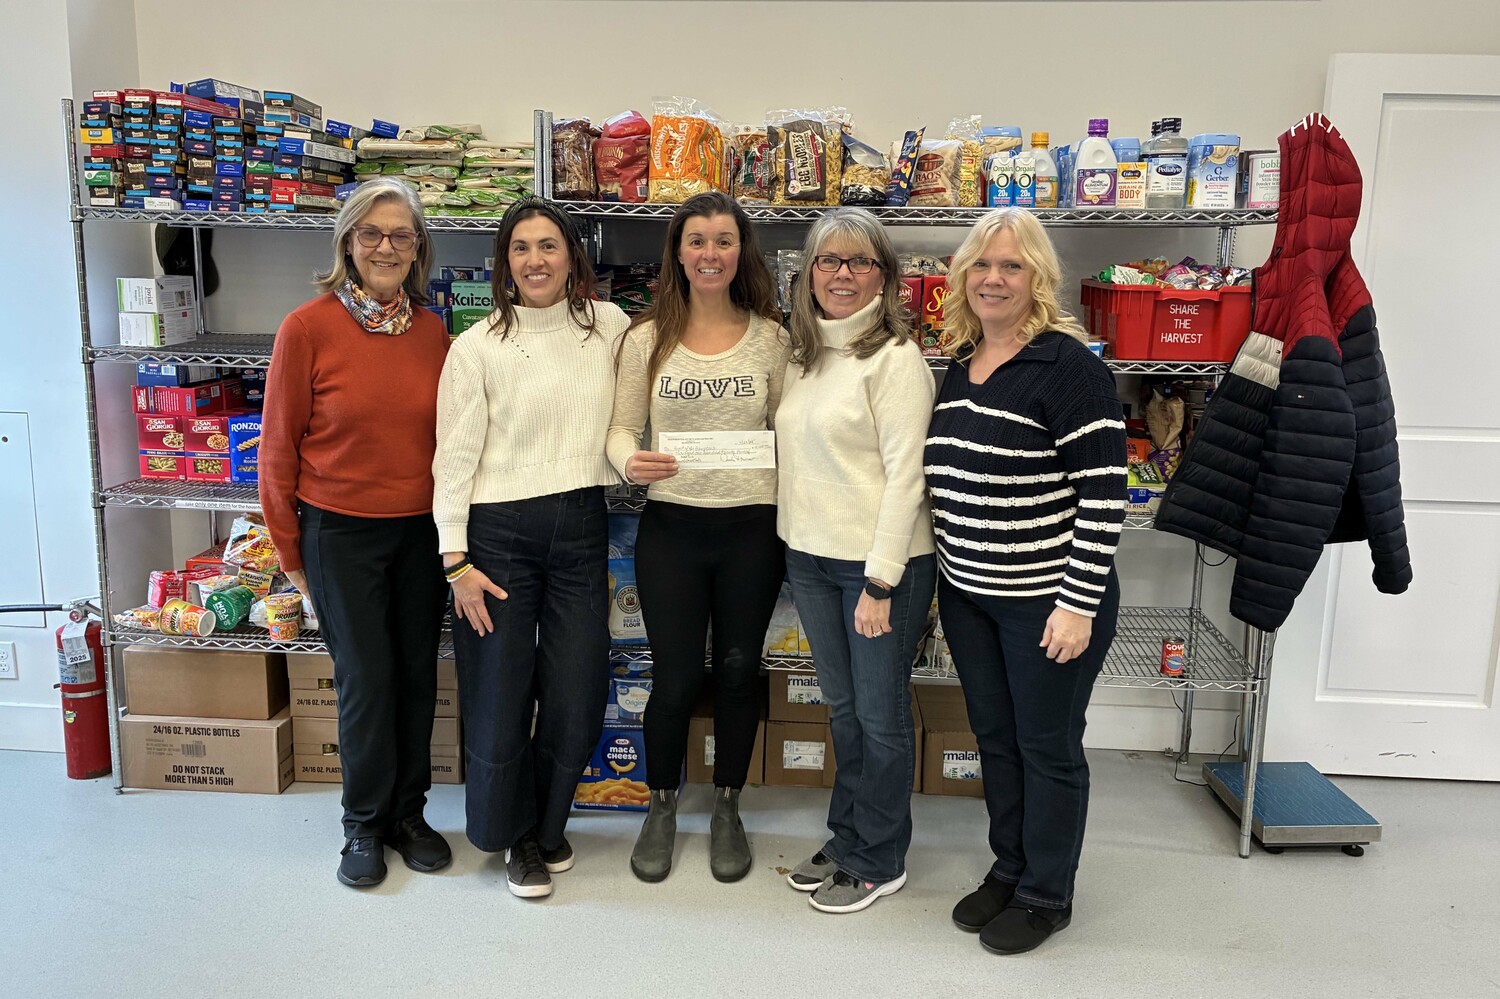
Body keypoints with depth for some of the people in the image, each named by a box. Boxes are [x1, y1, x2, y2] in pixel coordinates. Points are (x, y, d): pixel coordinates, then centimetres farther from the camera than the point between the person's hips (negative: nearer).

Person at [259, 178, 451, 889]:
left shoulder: (432, 331, 1)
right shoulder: (308, 328, -10)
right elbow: (279, 445, -5)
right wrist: (288, 549, -2)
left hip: (421, 529, 4)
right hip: (340, 530, -3)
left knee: (417, 674, 10)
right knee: (365, 678, 4)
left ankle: (407, 812, 29)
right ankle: (364, 823, 25)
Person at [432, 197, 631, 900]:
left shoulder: (610, 326, 4)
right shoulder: (476, 348, -5)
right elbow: (455, 459, -5)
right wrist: (456, 561, -8)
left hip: (582, 527, 3)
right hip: (500, 532, -3)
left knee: (577, 697, 8)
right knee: (500, 696, 6)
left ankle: (546, 828, 34)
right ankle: (515, 837, 31)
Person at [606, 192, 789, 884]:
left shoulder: (769, 337, 2)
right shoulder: (647, 338, 1)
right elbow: (622, 426, 4)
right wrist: (629, 461, -18)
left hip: (752, 527, 1)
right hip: (671, 524, 0)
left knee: (739, 672, 12)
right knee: (674, 678, 6)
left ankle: (727, 808, 34)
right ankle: (661, 807, 32)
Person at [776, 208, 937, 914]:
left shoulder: (894, 357, -13)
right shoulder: (802, 353, 10)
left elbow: (905, 475, -17)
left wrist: (880, 582, -19)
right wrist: (797, 549, 10)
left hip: (880, 562, -7)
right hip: (809, 557, 7)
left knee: (880, 714, 7)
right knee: (842, 707, 19)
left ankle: (878, 861, 24)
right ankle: (847, 838, 35)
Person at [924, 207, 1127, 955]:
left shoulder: (1068, 367, -16)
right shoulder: (959, 367, 7)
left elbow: (1103, 496, -18)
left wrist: (1078, 605, -19)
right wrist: (947, 578, 15)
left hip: (1048, 602, -6)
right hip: (967, 596, 7)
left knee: (1047, 747, 9)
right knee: (994, 737, 18)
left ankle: (1047, 894, 28)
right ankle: (1008, 868, 37)